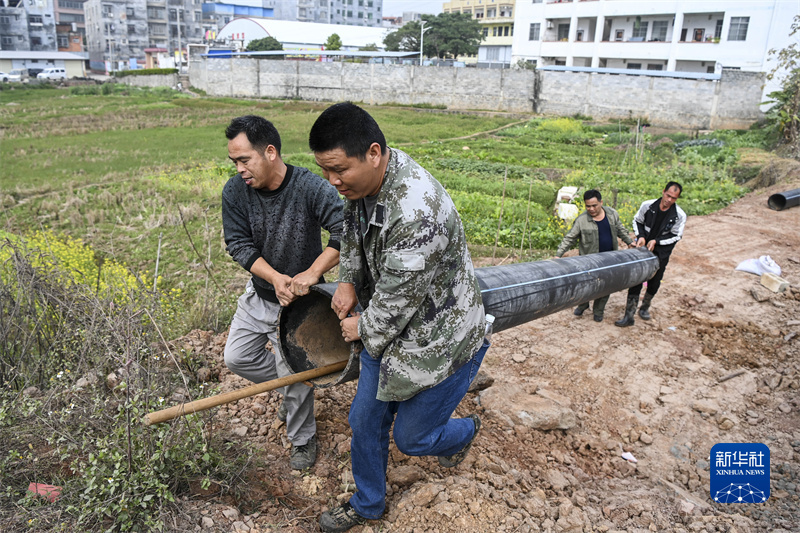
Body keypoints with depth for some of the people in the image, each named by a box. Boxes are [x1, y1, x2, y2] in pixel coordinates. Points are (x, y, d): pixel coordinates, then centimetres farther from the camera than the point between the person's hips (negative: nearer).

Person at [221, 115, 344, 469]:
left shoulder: (311, 188, -26)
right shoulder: (235, 192, -13)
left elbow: (346, 233, -32)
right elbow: (239, 245, -12)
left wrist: (311, 273, -41)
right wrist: (276, 278, -28)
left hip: (298, 300, -5)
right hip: (259, 293, 5)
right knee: (237, 358, 14)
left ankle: (302, 440, 32)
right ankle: (294, 388, 39)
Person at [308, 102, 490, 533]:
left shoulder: (417, 214, -38)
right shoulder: (363, 180, -8)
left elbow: (397, 298, -28)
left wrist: (364, 327, -9)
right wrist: (348, 280, -2)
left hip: (439, 342, -8)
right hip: (388, 329, 8)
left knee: (412, 438, 13)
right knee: (365, 422, 18)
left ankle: (465, 432, 48)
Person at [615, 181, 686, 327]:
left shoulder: (679, 215, -11)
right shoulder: (647, 206, -10)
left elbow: (676, 236, -3)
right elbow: (637, 221, 6)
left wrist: (656, 241, -15)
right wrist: (641, 236, -11)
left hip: (661, 253, 1)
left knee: (654, 282, 12)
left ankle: (645, 307, 39)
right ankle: (629, 315, -1)